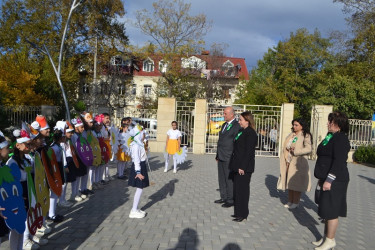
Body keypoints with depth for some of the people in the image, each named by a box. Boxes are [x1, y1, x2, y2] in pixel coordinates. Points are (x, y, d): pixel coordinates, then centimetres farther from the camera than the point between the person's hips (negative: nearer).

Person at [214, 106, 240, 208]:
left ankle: (230, 200, 12)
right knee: (222, 179, 15)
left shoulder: (236, 126, -13)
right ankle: (224, 197, 27)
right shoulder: (224, 125, 16)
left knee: (229, 179, 1)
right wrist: (217, 155, 19)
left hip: (229, 158, -9)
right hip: (221, 157, 9)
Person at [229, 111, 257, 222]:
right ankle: (239, 212, 27)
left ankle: (242, 214, 13)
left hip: (244, 167, -9)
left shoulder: (250, 133, -14)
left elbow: (249, 152, -19)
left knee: (242, 189, 0)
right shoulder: (242, 131, 14)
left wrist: (242, 167, -20)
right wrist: (234, 165, 14)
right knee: (236, 189, 15)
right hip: (237, 166, 9)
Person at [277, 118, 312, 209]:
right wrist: (287, 159, 6)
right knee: (289, 182, 11)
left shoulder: (305, 136, -7)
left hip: (298, 163, -7)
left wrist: (295, 151, -18)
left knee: (296, 183, 0)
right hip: (289, 162, 7)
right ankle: (290, 201, 22)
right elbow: (285, 147, 17)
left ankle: (295, 202, 11)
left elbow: (308, 149, -17)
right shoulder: (291, 135, 14)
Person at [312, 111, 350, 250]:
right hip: (327, 179, 10)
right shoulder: (331, 136, 14)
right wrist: (322, 178, 21)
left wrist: (329, 180, -24)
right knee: (326, 209, 16)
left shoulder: (341, 138, -16)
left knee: (331, 211, -1)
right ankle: (326, 237, 28)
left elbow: (339, 162, -23)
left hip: (335, 181, -10)